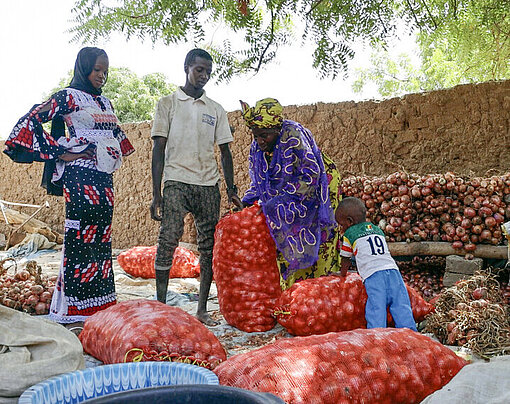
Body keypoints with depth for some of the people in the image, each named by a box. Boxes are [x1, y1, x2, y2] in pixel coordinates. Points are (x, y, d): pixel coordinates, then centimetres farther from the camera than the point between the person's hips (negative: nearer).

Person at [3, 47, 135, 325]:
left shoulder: (105, 103, 20)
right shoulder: (68, 97, 0)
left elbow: (118, 135, 34)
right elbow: (29, 122, -8)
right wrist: (60, 153, -10)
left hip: (105, 177, 7)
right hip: (80, 176, -7)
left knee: (102, 238, 6)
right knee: (80, 238, -8)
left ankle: (101, 306, 14)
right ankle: (72, 312, 0)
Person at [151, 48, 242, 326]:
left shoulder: (216, 110, 16)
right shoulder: (168, 103, 7)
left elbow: (225, 151, 15)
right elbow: (159, 149, 2)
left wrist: (231, 190, 6)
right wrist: (156, 193, -5)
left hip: (208, 184, 3)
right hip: (176, 181, -3)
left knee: (208, 248, 2)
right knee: (168, 242, -13)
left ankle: (202, 310, 11)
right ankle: (160, 306, -2)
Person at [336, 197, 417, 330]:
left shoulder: (349, 234, 13)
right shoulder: (378, 230, 30)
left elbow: (346, 259, 22)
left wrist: (342, 274, 41)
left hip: (373, 275, -5)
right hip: (392, 269, 5)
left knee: (376, 310, -14)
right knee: (402, 306, 0)